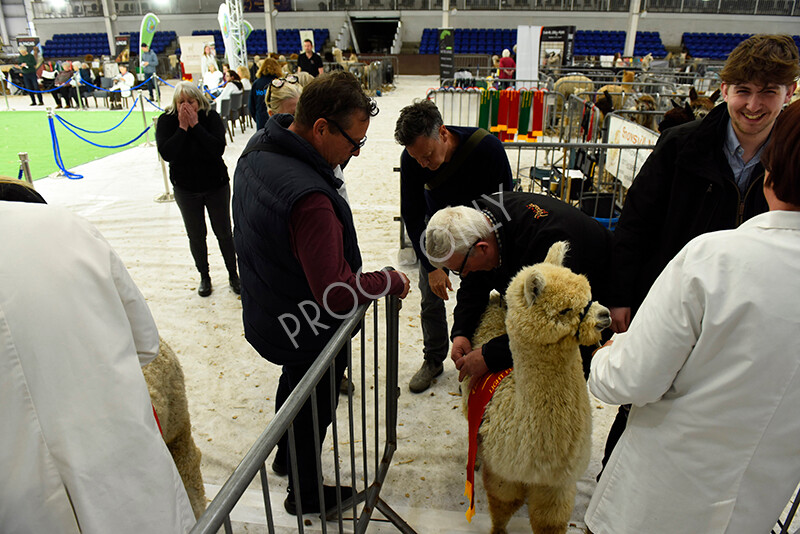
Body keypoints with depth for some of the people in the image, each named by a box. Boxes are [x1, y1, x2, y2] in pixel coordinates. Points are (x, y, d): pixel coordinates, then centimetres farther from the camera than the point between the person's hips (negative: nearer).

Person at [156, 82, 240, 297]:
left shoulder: (211, 117, -11)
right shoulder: (166, 121, -8)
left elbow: (218, 148, -25)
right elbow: (166, 153, -22)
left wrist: (195, 125, -26)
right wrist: (182, 127, -23)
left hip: (217, 185, -1)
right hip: (185, 189, 1)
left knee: (224, 232, 7)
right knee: (196, 235, 10)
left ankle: (233, 274, 22)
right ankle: (204, 277, 27)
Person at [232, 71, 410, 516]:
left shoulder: (257, 150, -8)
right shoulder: (308, 197, -39)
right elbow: (338, 292, -36)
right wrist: (392, 282, -21)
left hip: (267, 315, 9)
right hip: (309, 336, -9)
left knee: (295, 383, 33)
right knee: (313, 410, 17)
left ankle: (286, 457, 59)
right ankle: (307, 494, 44)